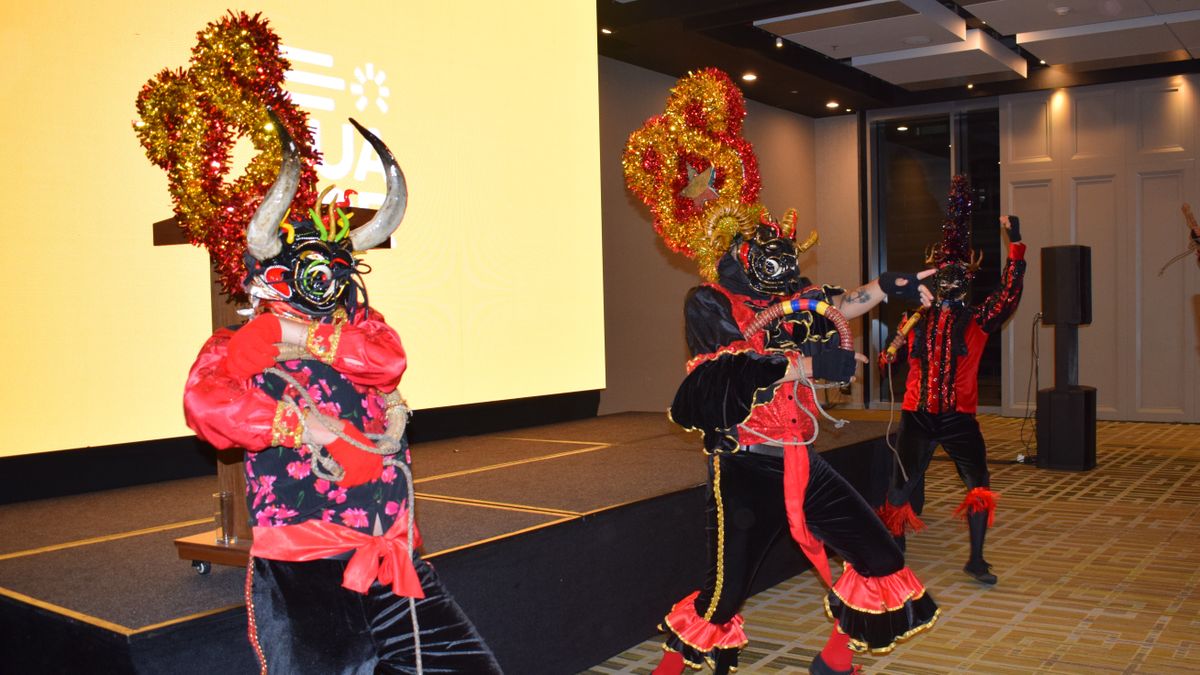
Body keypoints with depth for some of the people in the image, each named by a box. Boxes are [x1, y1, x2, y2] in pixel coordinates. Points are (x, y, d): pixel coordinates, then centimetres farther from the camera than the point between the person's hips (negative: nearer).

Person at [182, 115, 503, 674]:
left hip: (395, 562, 5)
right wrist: (300, 424, -19)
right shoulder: (239, 348, 6)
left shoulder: (361, 329, 19)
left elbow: (389, 359, -5)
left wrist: (308, 341, -7)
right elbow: (204, 403, -16)